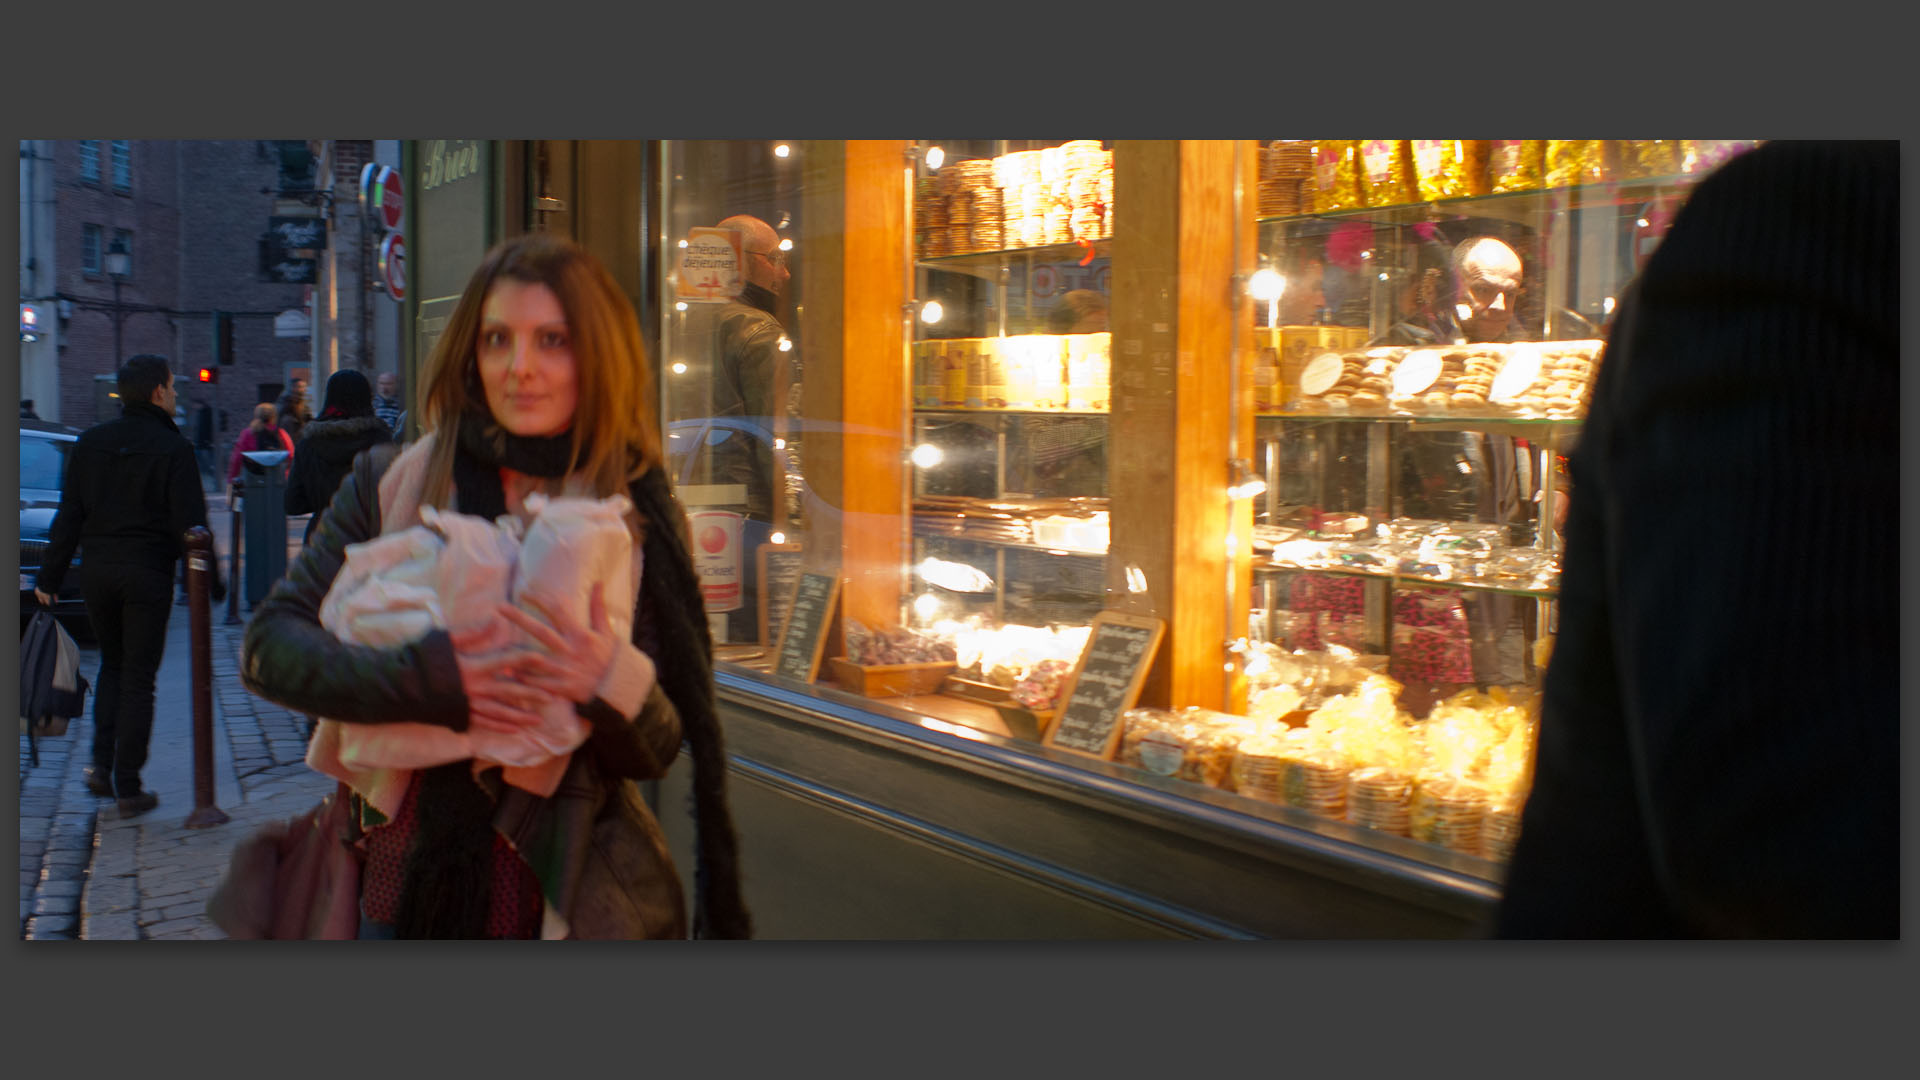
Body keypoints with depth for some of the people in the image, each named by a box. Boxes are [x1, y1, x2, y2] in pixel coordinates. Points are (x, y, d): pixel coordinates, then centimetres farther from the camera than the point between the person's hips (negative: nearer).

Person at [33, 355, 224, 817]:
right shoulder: (173, 448, -9)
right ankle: (128, 788, 5)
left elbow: (69, 515, 6)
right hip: (148, 574, -4)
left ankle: (101, 765, 10)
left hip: (98, 571, 4)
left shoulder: (91, 442, 6)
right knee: (138, 679, 2)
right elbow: (190, 523, -11)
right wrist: (211, 583, -3)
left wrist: (49, 577, 11)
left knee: (112, 665, 21)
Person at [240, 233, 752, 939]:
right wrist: (419, 678, -22)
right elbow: (266, 644, -8)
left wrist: (615, 685, -26)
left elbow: (656, 756, -4)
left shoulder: (639, 516, -5)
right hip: (402, 887, 1)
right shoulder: (393, 486, -2)